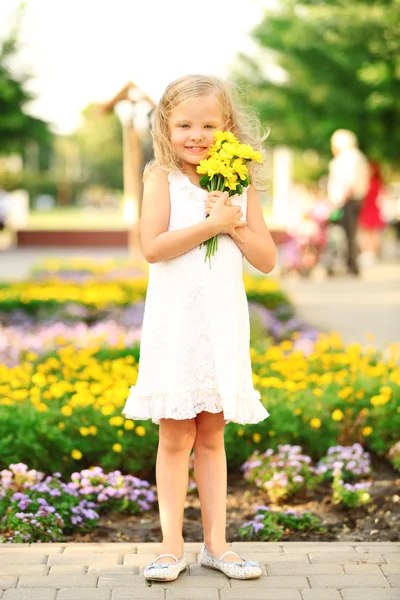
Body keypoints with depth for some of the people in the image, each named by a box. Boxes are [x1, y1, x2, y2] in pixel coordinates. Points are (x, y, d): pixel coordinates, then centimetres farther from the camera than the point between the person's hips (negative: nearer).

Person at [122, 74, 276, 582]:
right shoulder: (162, 179, -4)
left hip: (223, 326, 3)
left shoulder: (240, 187, 7)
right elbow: (152, 247, -17)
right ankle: (172, 547, 9)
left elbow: (266, 259, 4)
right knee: (175, 438, 1)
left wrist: (235, 224, -10)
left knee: (211, 436, 10)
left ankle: (216, 543, 17)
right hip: (175, 325, -3)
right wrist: (212, 224, -17)